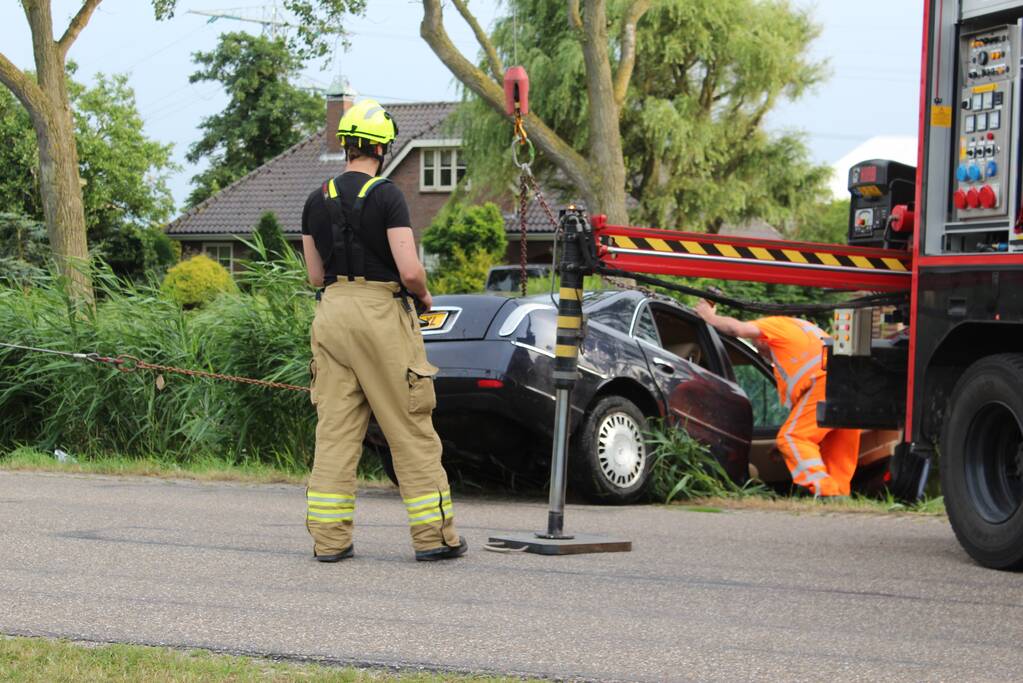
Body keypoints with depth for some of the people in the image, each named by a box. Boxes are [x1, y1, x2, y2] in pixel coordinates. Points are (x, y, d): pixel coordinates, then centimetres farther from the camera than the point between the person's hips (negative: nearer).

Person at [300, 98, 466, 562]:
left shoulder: (317, 202, 8)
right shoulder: (386, 196, -9)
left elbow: (316, 275, 12)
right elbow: (410, 271, -15)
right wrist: (423, 296, 5)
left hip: (332, 312, 5)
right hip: (381, 313, -5)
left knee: (335, 428, 7)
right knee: (411, 429, 1)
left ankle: (329, 537, 4)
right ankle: (433, 535, 4)